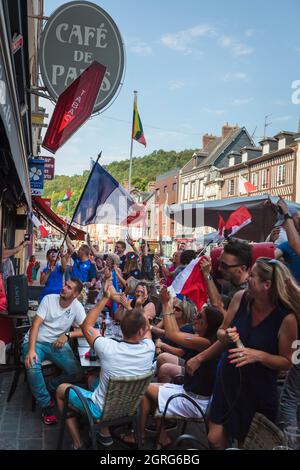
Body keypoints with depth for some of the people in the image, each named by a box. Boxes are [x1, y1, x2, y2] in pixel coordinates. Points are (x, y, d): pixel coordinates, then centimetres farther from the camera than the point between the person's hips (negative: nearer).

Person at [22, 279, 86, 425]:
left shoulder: (77, 306, -5)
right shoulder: (49, 299, -9)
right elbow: (36, 324, -16)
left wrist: (67, 335, -23)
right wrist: (31, 350, -28)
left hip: (58, 343, 2)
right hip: (36, 341, -2)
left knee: (77, 373, -18)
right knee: (32, 367, -32)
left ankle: (49, 388, 9)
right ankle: (45, 405, -10)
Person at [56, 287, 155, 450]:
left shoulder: (109, 348, -30)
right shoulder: (149, 350, -23)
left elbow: (86, 325, -11)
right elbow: (147, 329, 2)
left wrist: (105, 299, -10)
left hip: (101, 410, -4)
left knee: (61, 389, 17)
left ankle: (78, 443, 16)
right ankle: (105, 433, 27)